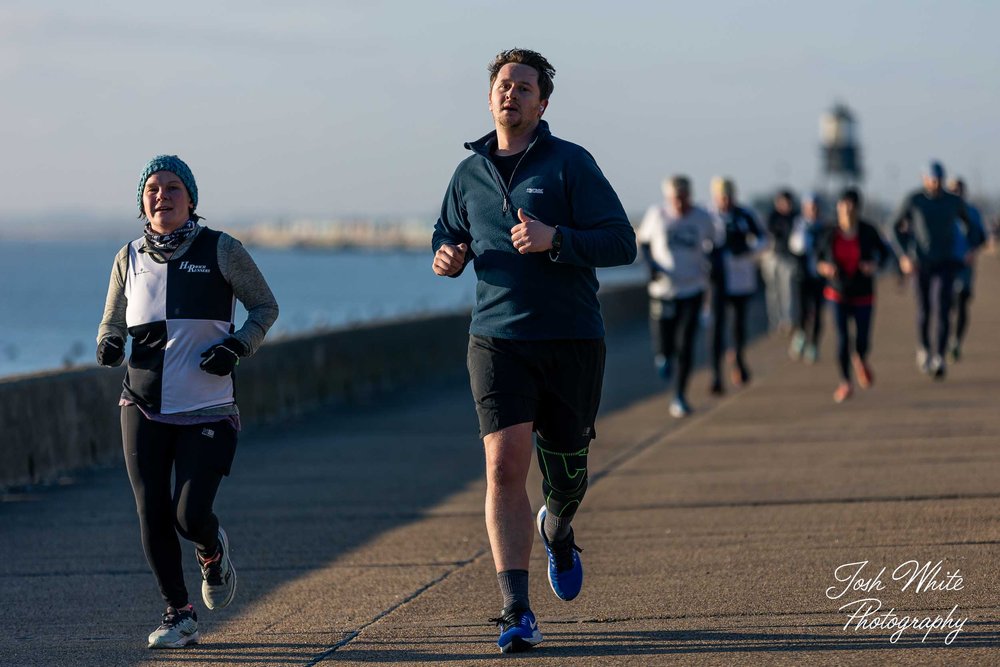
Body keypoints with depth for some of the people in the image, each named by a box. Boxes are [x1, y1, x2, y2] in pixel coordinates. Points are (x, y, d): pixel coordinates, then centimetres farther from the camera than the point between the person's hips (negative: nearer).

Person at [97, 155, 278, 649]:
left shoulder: (221, 251, -2)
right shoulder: (129, 259, 7)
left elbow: (265, 306, 7)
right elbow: (113, 322, 18)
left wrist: (237, 347, -11)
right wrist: (109, 344, -6)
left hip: (206, 409, -3)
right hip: (143, 408, 3)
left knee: (190, 516, -12)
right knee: (152, 516, -2)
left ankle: (213, 552, 26)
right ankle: (178, 615, 15)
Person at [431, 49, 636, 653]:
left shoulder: (570, 163, -2)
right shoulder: (470, 173, 10)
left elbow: (622, 242, -8)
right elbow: (449, 236, 27)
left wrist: (555, 239, -23)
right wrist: (446, 256, 2)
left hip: (572, 340, -1)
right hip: (497, 340, 1)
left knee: (567, 471, 10)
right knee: (505, 467, -14)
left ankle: (558, 530, 48)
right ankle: (517, 613, -14)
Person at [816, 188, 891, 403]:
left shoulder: (868, 232, -10)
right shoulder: (830, 234, -8)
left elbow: (885, 252, 4)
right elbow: (819, 254, 8)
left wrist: (876, 265, -15)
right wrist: (823, 267, -12)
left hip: (863, 295, 0)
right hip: (838, 294, 0)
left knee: (862, 341, 3)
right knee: (842, 338, -8)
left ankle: (861, 360, 41)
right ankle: (845, 383, 6)